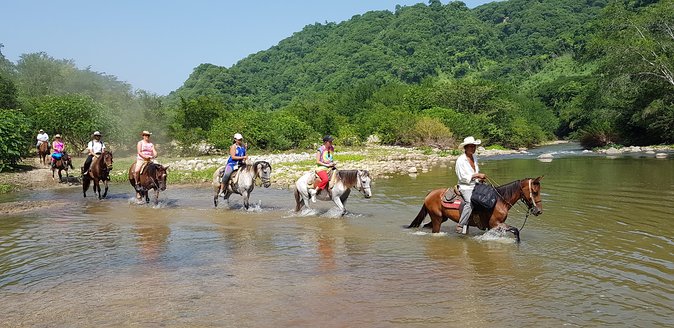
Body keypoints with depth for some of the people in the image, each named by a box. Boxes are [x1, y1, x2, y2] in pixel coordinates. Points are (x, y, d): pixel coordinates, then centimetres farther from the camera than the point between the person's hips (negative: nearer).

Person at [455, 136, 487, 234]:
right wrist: (477, 175, -17)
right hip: (465, 187, -8)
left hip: (475, 186, 8)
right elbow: (462, 177, -14)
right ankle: (461, 226, -30)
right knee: (470, 201, -33)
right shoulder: (460, 160, -10)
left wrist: (480, 179, 7)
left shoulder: (475, 157, 12)